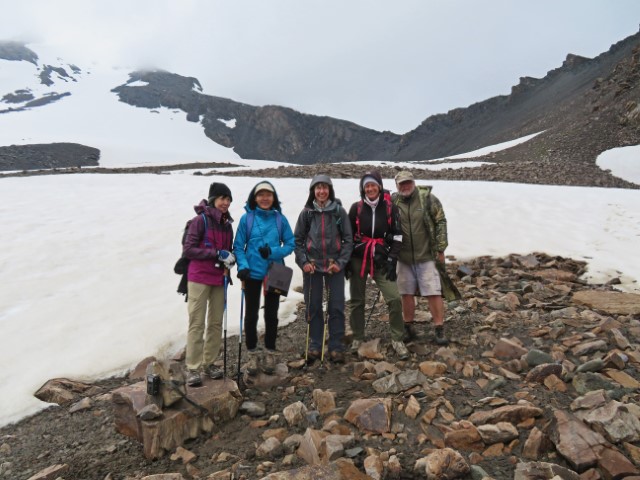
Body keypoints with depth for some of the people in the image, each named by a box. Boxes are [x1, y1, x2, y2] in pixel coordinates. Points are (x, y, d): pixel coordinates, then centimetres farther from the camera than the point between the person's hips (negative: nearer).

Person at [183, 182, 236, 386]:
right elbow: (188, 249, -14)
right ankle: (193, 368, 4)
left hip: (219, 279, 6)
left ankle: (210, 362, 21)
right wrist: (217, 253, -18)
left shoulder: (227, 223, 10)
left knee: (216, 322, 9)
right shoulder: (201, 220, -9)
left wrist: (228, 260, 0)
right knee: (197, 323, -3)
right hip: (199, 278, -6)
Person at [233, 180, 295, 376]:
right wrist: (242, 266, -17)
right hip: (252, 273, -1)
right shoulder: (247, 218, -4)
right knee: (251, 315, 9)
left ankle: (270, 354, 26)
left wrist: (273, 252, -17)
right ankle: (253, 354, 24)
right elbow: (238, 246, -3)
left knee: (271, 315, 11)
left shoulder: (280, 218, -2)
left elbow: (290, 244, -1)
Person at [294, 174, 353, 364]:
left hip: (334, 265, -1)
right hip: (312, 265, 1)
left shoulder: (339, 211, 2)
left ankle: (336, 348, 9)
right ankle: (314, 346, 16)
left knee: (336, 307, 0)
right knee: (313, 307, 6)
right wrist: (303, 262, -4)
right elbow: (298, 240, 8)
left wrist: (341, 262, -8)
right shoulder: (306, 213, 5)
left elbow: (348, 239, 2)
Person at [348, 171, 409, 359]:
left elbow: (397, 236, 0)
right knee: (357, 301, 9)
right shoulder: (356, 208, 0)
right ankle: (357, 338, 25)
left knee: (394, 298, -10)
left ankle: (397, 340, 7)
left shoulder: (390, 208, -1)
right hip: (358, 259, 1)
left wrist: (391, 261, -6)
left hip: (381, 261, -1)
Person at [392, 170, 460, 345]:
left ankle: (440, 330, 9)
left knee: (434, 293, -3)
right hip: (404, 257, 3)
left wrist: (440, 249, -6)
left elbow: (441, 222, -4)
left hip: (427, 256, -3)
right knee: (406, 293, 11)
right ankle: (409, 328, 25)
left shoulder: (428, 199, -6)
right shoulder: (393, 202, 1)